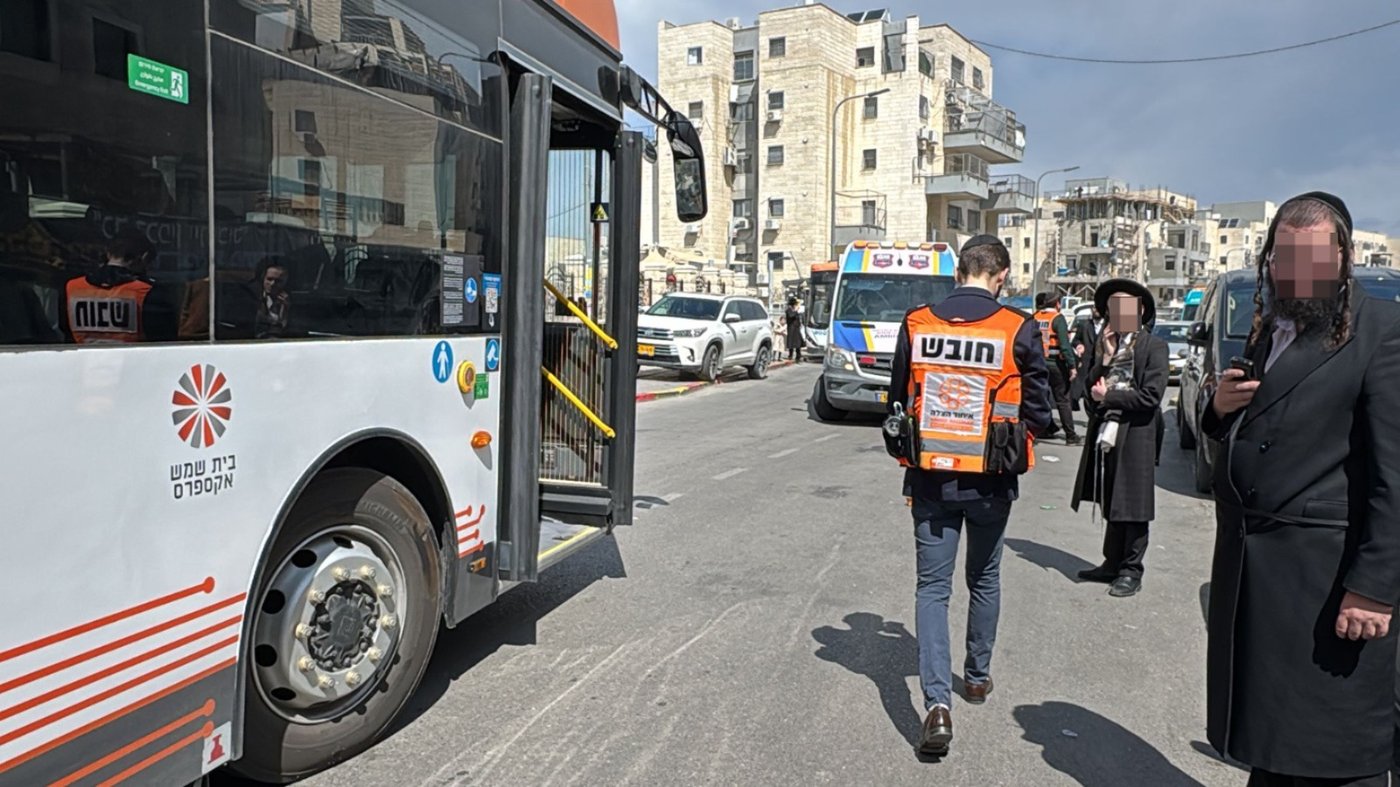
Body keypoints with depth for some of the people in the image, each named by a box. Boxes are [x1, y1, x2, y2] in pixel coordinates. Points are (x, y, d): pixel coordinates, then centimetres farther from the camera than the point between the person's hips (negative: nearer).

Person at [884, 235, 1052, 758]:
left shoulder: (916, 324, -4)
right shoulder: (1018, 330, -10)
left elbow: (898, 399, 5)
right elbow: (1037, 410, -3)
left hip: (930, 476, 1)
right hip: (990, 480, 0)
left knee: (932, 586, 4)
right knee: (984, 579, 20)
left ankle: (938, 702, -6)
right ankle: (977, 675, 36)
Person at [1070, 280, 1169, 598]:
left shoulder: (1153, 346, -3)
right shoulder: (1105, 345, 15)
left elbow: (1151, 396, -12)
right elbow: (1089, 386, 7)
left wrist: (1107, 396, -10)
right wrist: (1105, 356, -5)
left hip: (1135, 437, -6)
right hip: (1105, 435, 6)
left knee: (1132, 509, 2)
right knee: (1111, 506, 14)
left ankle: (1131, 571, 11)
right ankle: (1112, 564, 24)